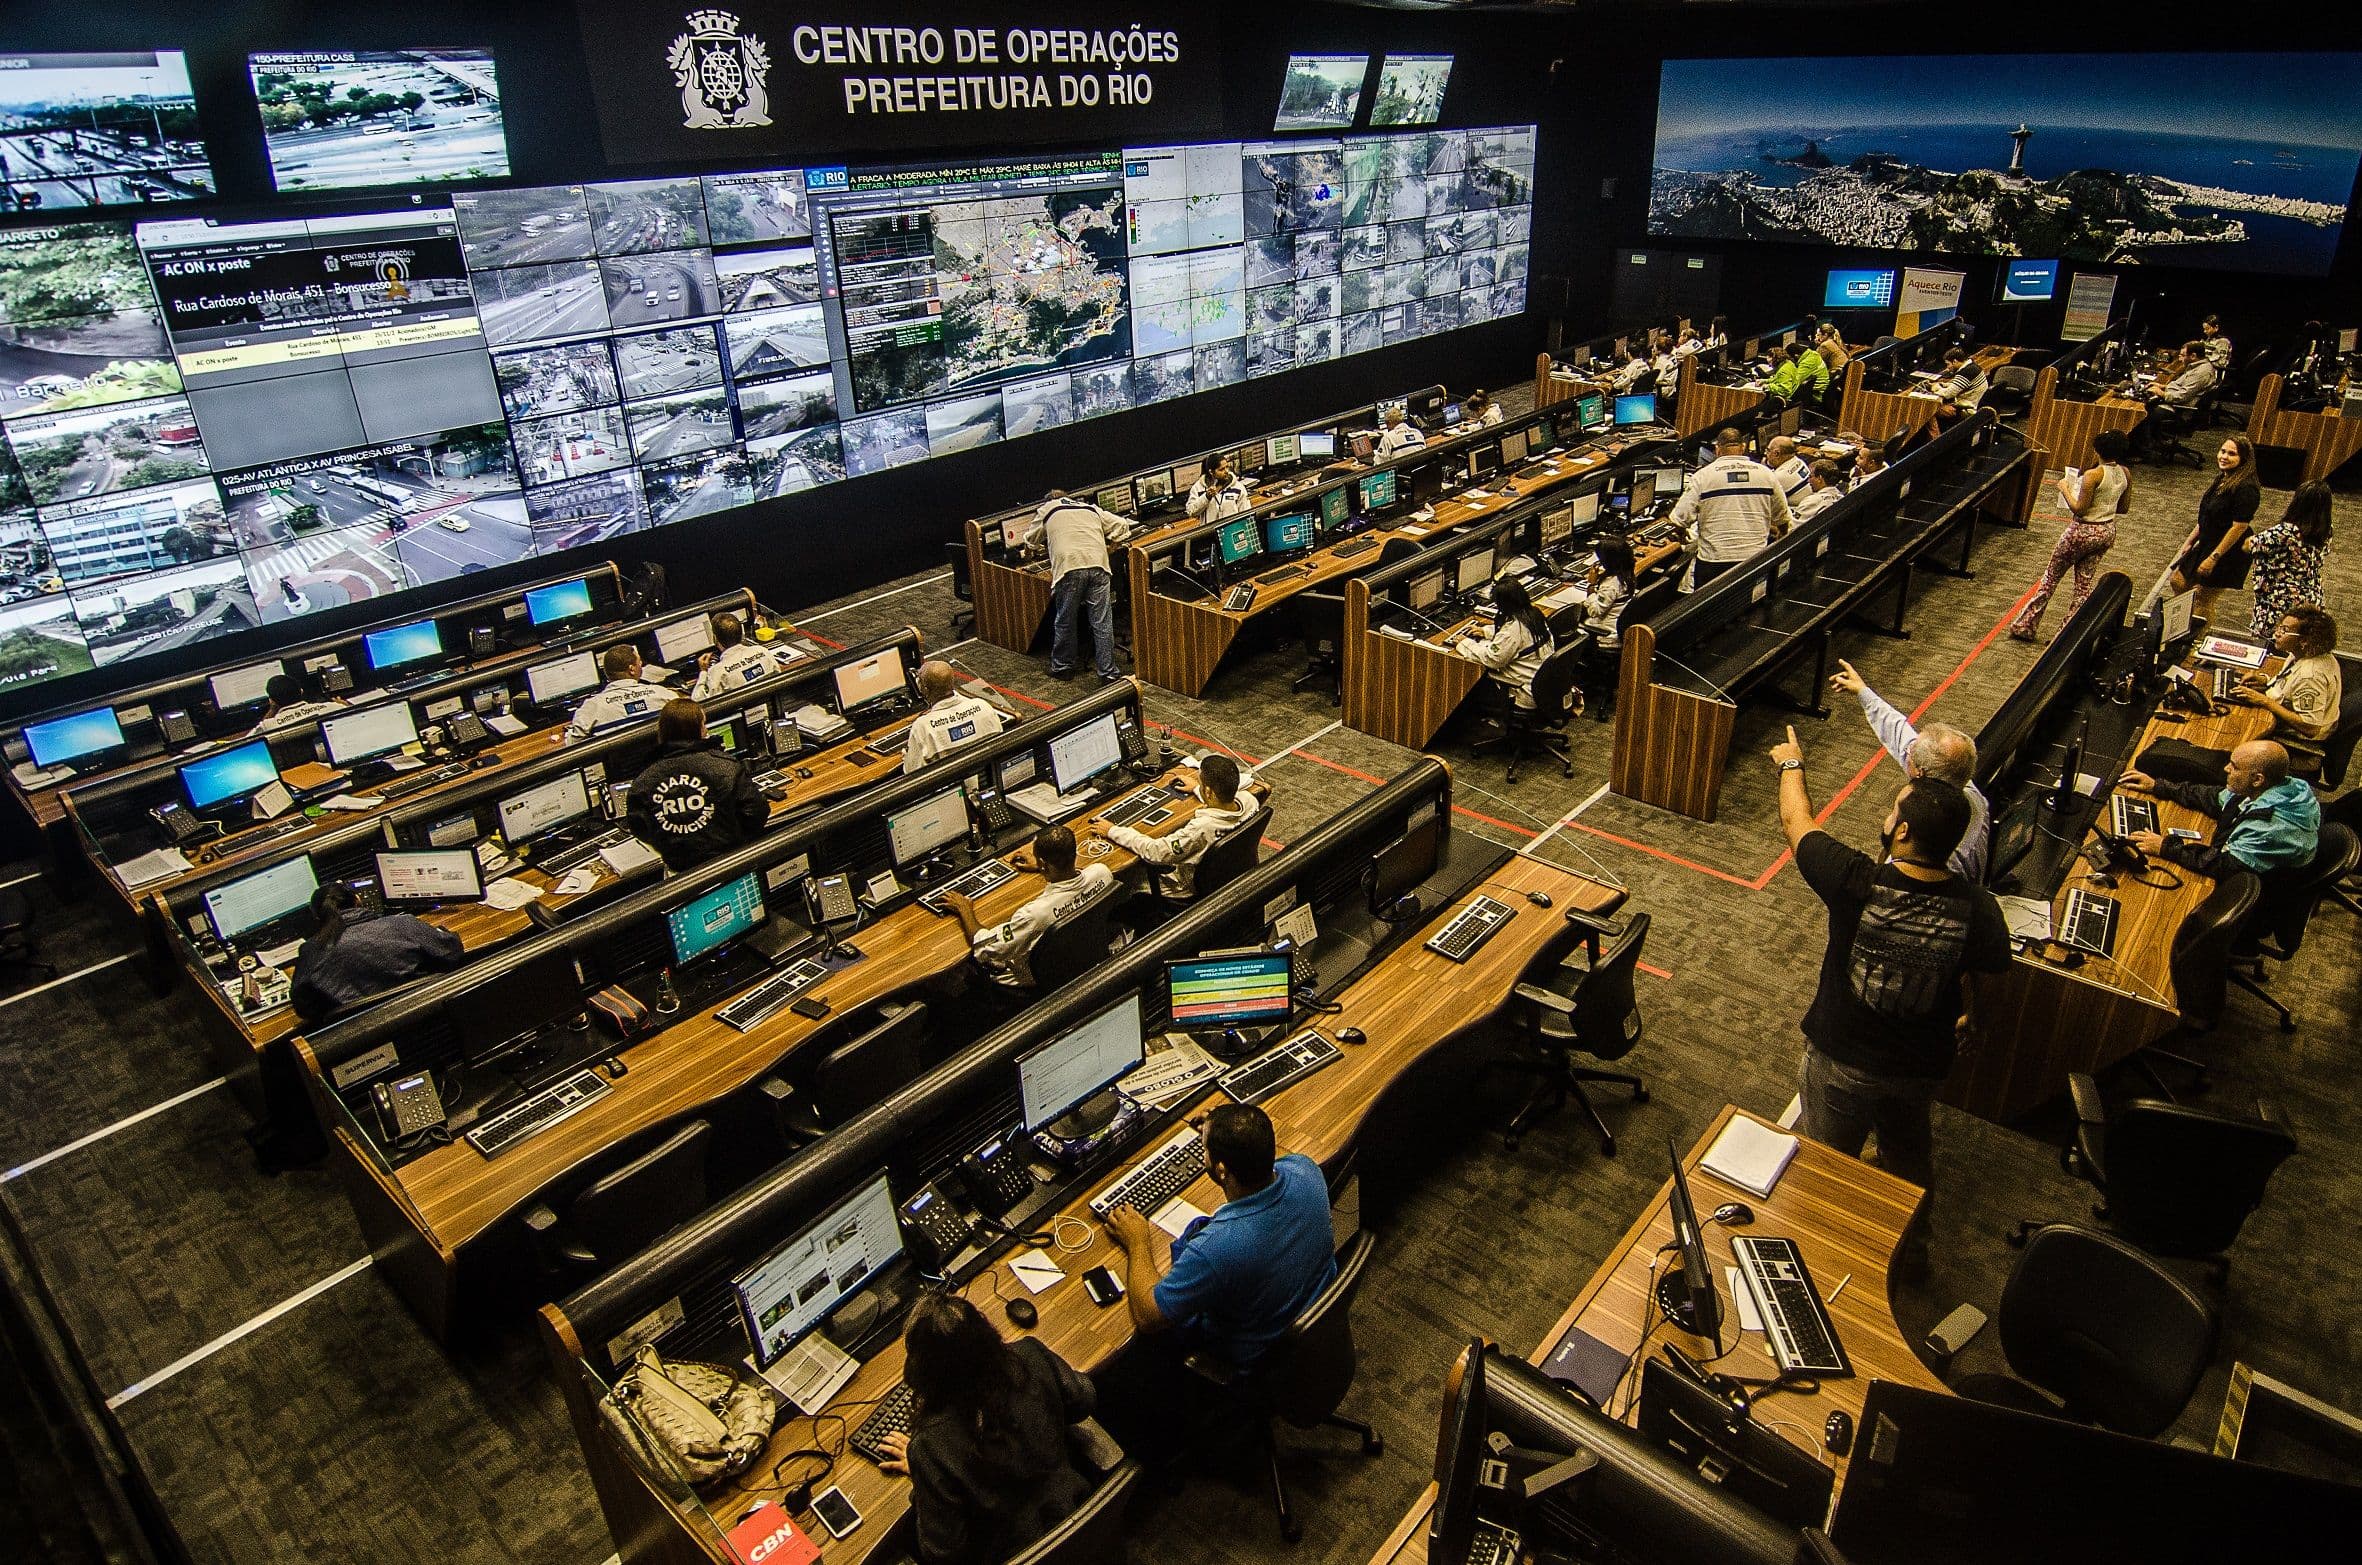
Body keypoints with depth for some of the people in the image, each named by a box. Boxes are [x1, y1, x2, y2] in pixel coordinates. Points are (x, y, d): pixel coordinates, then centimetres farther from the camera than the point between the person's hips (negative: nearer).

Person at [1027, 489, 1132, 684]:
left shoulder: (1046, 509, 23)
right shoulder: (1091, 508, 29)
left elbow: (1031, 543, 30)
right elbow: (1122, 526, 28)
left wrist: (1047, 548, 49)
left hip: (1068, 566, -2)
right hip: (1098, 565, 2)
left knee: (1065, 621, 13)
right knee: (1102, 622, 3)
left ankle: (1062, 666, 26)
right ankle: (1108, 672, 4)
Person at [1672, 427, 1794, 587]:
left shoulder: (1702, 476, -4)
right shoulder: (1765, 473, 6)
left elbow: (1681, 518, -8)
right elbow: (1782, 518, 16)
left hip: (1714, 561, -2)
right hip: (1755, 561, 3)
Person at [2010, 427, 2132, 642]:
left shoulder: (2094, 476, -22)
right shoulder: (2126, 474, 0)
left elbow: (2079, 509, -20)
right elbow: (2123, 508, 9)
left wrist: (2064, 488, -9)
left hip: (2083, 532, -7)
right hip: (2107, 532, 7)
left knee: (2050, 577, 7)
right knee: (2084, 584, 12)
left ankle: (2025, 626, 14)